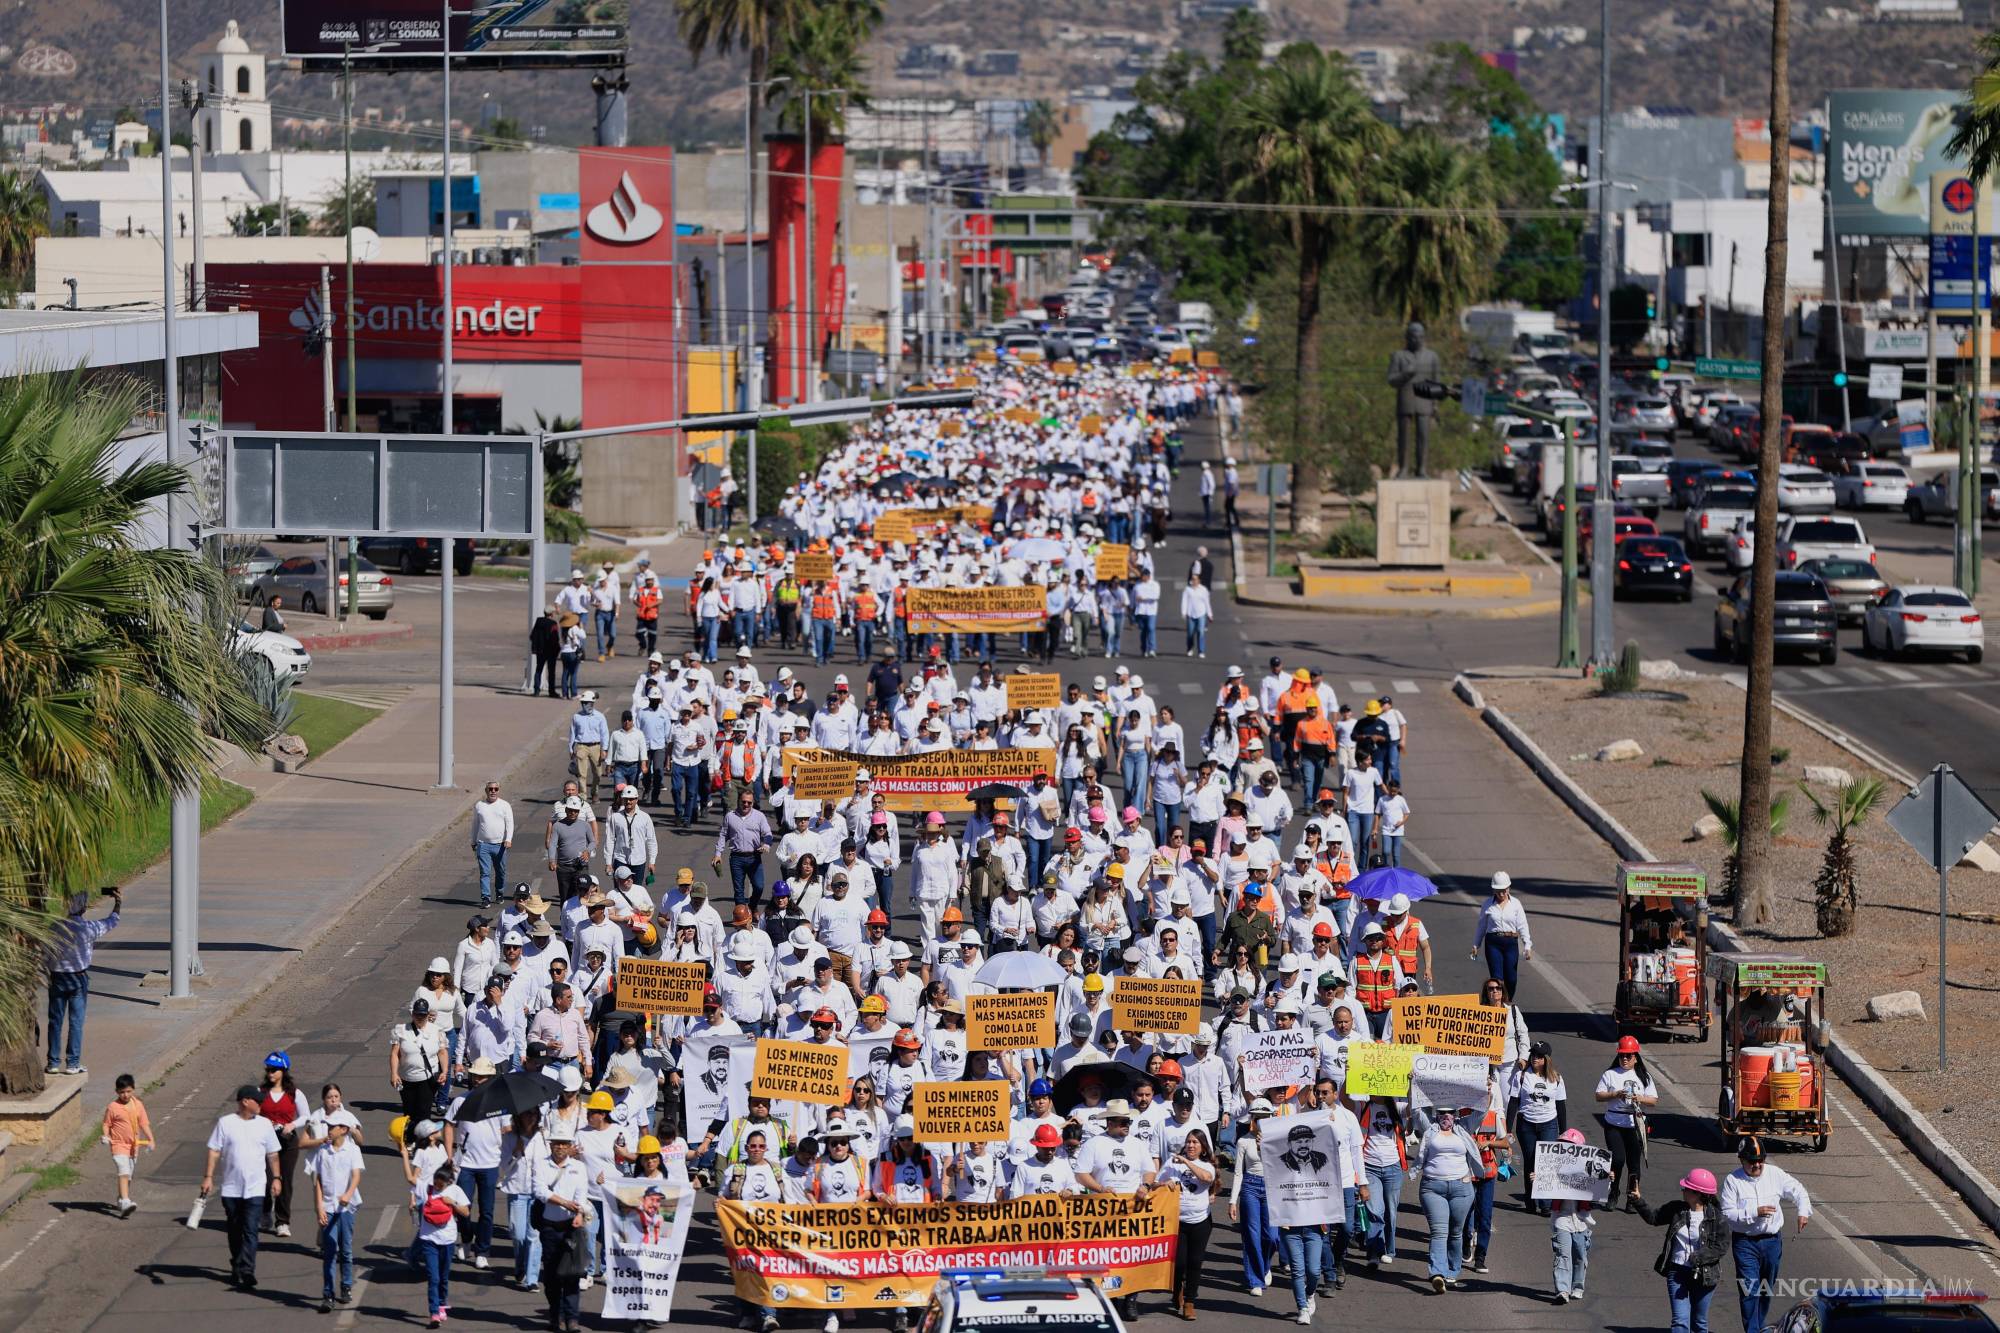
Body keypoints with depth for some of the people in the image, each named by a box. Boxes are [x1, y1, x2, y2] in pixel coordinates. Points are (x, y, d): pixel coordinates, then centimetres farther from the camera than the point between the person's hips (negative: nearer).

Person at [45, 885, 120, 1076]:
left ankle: (53, 1063, 12)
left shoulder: (55, 926, -10)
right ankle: (72, 1063, 6)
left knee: (55, 1021, 9)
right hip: (78, 979, -2)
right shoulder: (88, 928, -14)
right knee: (76, 1021, 5)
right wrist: (118, 904, 21)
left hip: (56, 978, 2)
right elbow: (112, 923, 3)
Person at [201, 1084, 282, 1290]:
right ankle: (237, 1267, 27)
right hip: (231, 1187, 0)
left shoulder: (264, 1124, 5)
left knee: (250, 1231, -11)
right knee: (235, 1231, 12)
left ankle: (246, 1272, -17)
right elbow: (214, 1151, -1)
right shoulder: (225, 1123, -1)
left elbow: (272, 1154, 13)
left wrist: (275, 1178, 10)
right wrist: (208, 1176, -8)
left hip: (255, 1189, 0)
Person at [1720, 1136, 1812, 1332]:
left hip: (1772, 1241, 4)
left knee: (1766, 1289, 16)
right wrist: (1755, 1213, -22)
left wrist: (1803, 1212, -11)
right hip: (1745, 1241, -4)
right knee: (1750, 1289, -13)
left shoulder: (1775, 1174, 1)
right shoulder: (1733, 1181, -9)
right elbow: (1727, 1213, -13)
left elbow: (1798, 1191, 7)